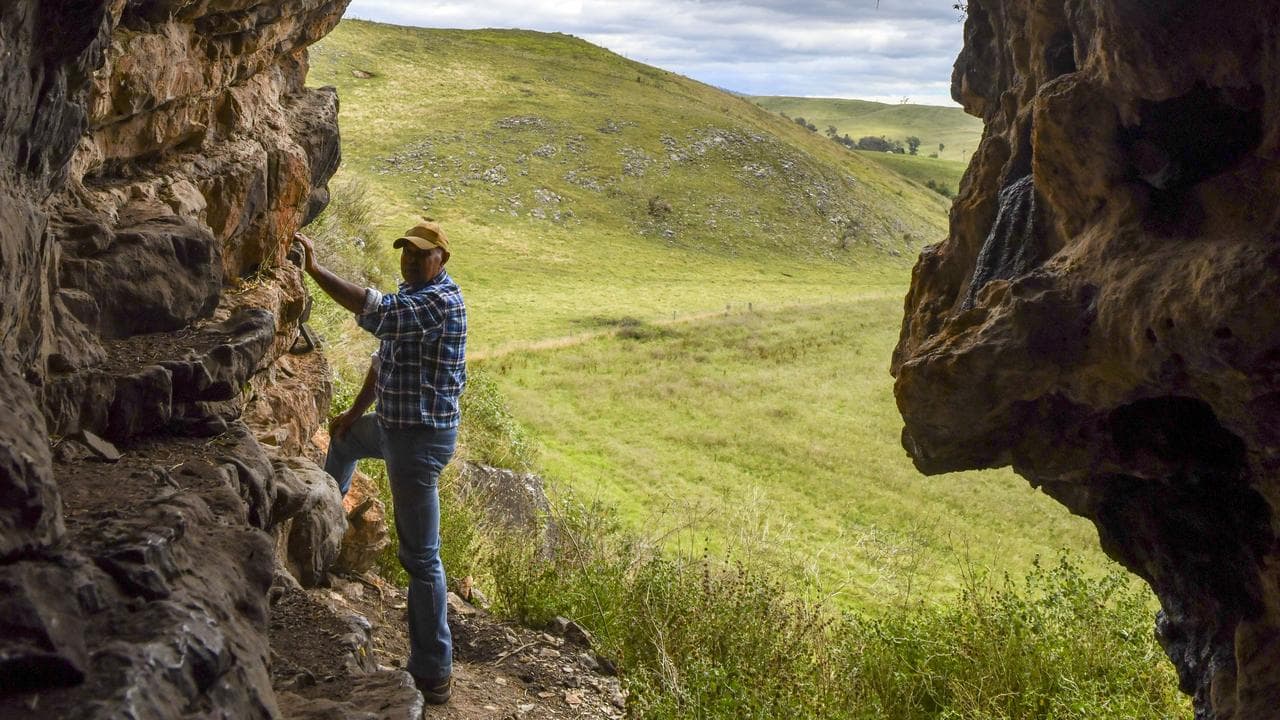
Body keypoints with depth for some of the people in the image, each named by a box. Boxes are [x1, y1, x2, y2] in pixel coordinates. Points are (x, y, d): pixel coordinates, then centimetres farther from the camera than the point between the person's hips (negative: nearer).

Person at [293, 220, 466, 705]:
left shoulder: (442, 301, -22)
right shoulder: (410, 294, 10)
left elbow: (377, 313, -36)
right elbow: (383, 356, 19)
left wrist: (315, 270, -33)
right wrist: (357, 411, 19)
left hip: (421, 438, -10)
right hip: (395, 425, 10)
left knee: (420, 556, -7)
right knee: (344, 436, 38)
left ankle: (433, 674, -1)